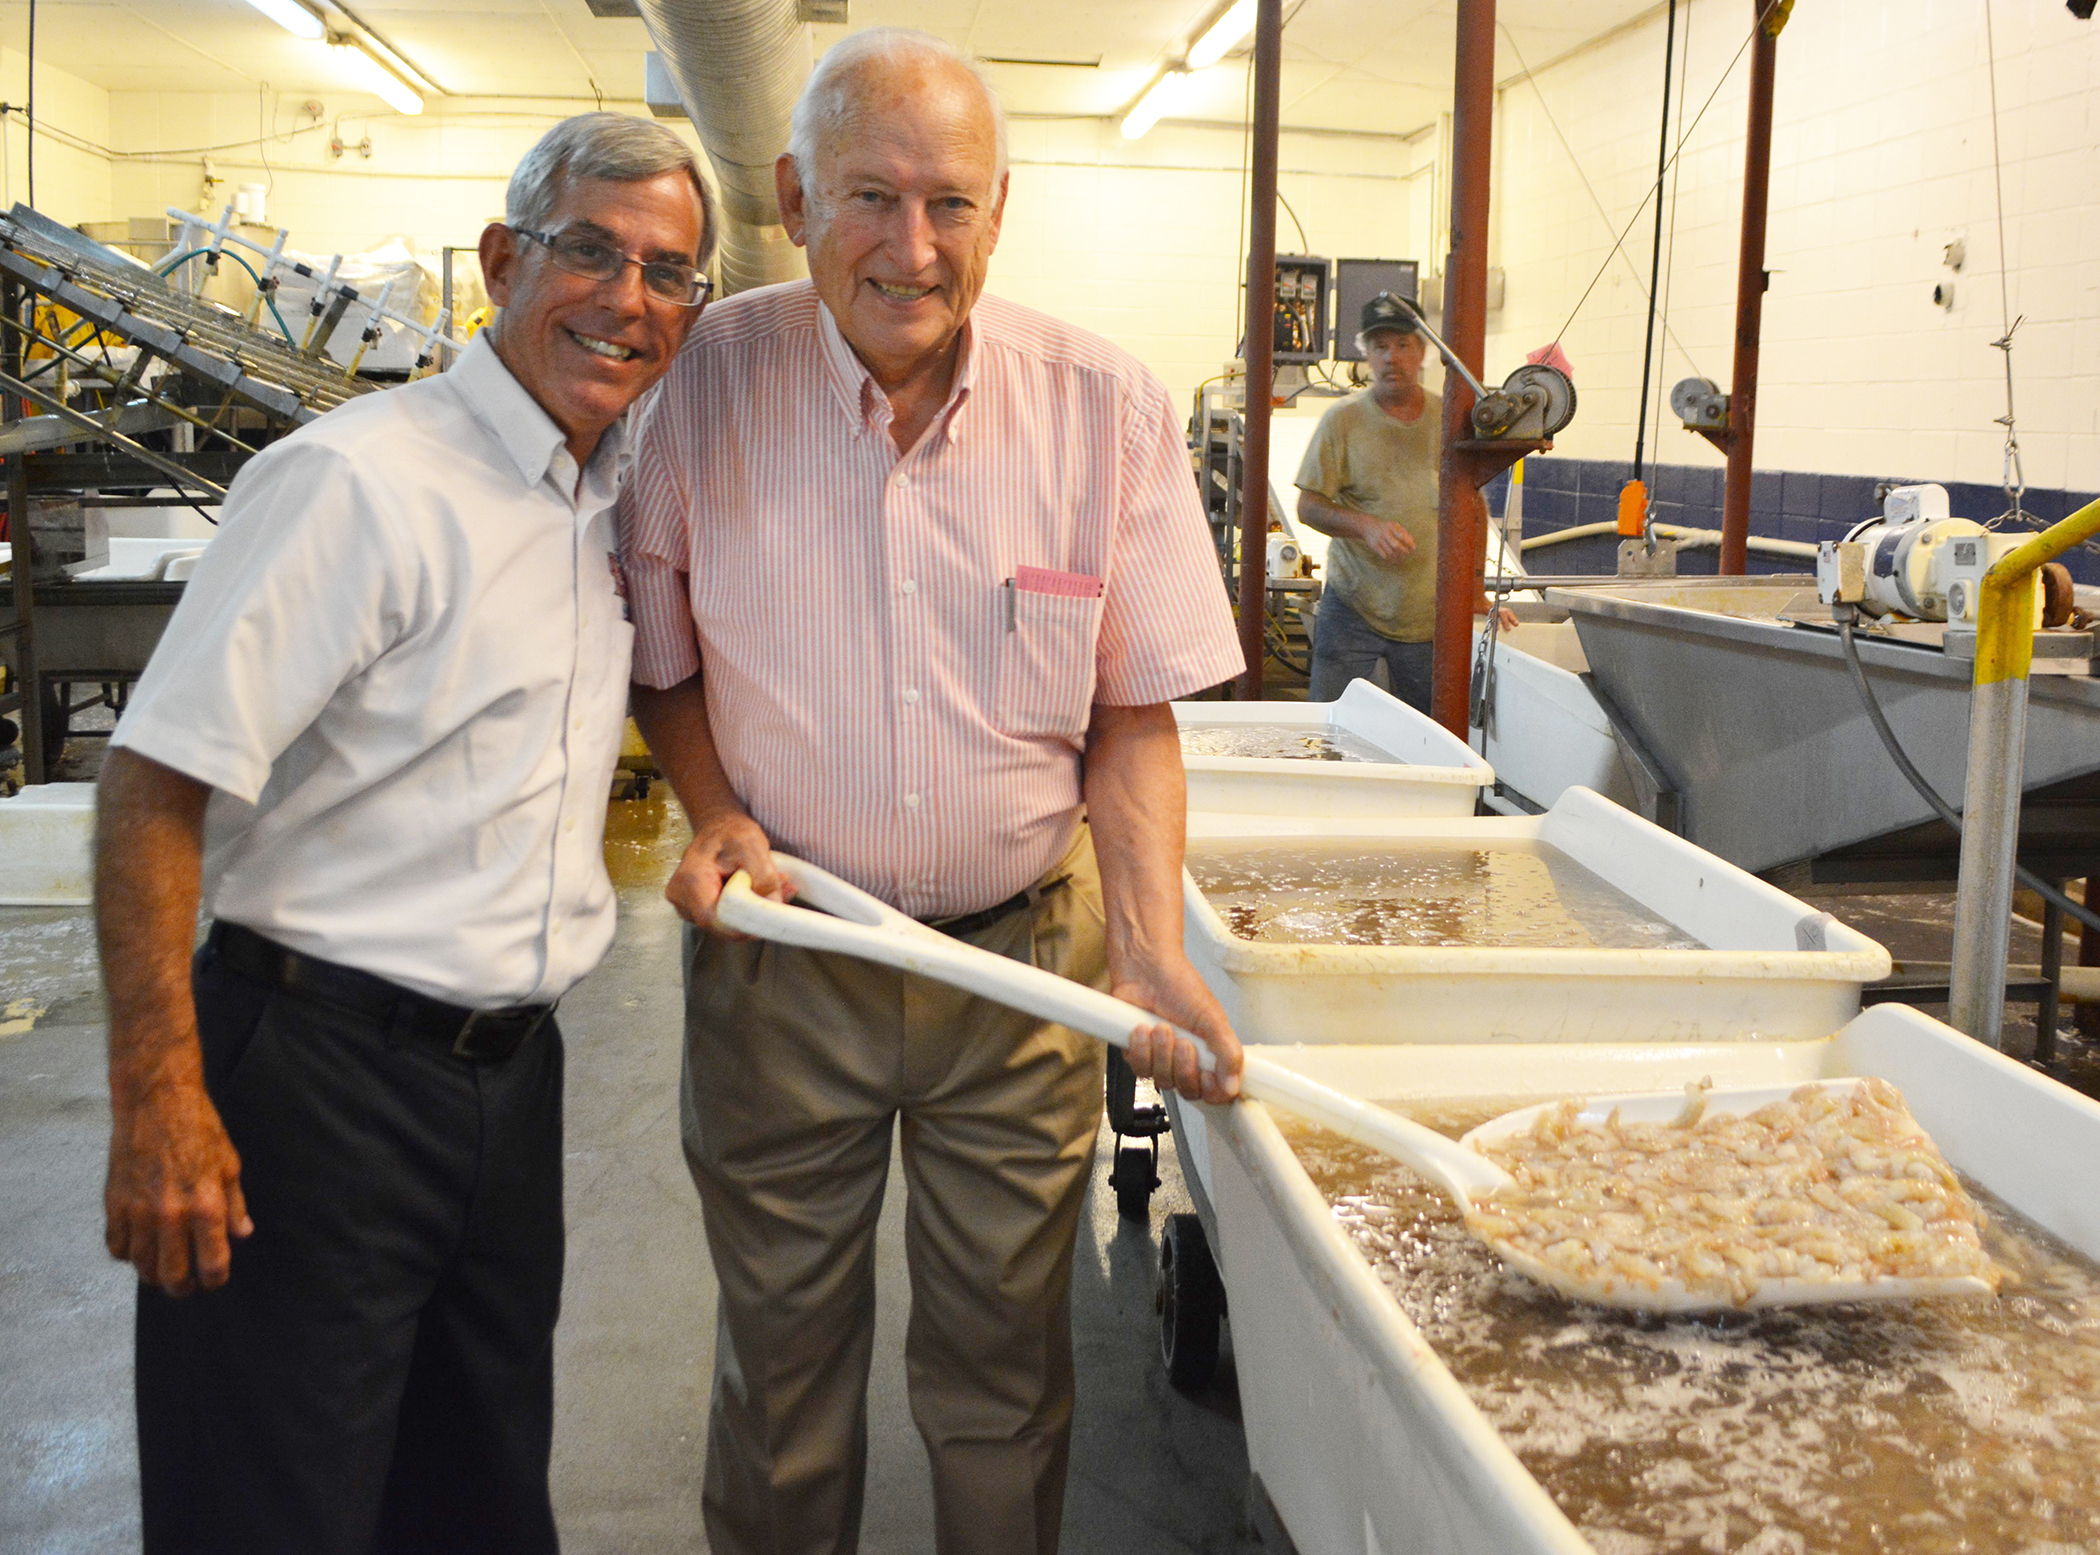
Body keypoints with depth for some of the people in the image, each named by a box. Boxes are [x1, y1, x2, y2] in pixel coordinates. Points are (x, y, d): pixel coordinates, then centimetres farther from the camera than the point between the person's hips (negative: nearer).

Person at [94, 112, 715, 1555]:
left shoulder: (616, 495, 8)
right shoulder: (359, 482, -16)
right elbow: (156, 782, -18)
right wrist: (157, 1100, -21)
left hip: (512, 1068, 7)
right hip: (321, 1070, -7)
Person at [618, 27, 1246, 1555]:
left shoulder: (1106, 410, -9)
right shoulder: (707, 382, -9)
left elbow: (1135, 711, -3)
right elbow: (665, 663, 6)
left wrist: (1152, 943, -14)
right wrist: (716, 814, -12)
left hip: (1024, 958, 0)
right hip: (781, 953, 0)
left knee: (1005, 1361, 14)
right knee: (782, 1357, 15)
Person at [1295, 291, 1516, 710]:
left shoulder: (1449, 420, 5)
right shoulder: (1342, 420, -2)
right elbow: (1308, 506, -3)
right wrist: (1367, 526, -20)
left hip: (1427, 614, 2)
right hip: (1352, 609, -2)